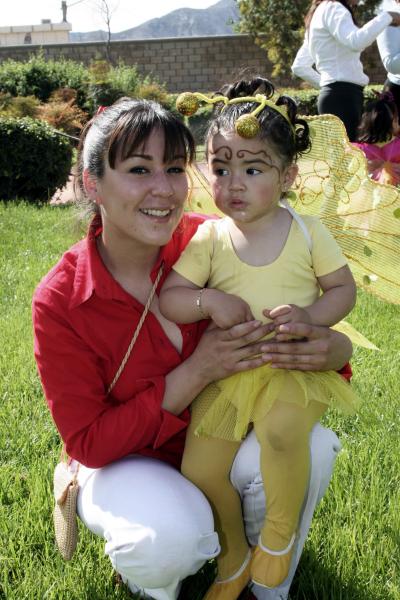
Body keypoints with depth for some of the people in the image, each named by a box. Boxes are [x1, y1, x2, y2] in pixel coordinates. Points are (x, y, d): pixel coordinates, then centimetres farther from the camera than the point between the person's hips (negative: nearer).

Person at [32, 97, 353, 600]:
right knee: (172, 539, -33)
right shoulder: (59, 303, -22)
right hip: (122, 459, -3)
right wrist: (197, 373, -30)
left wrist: (334, 348, -32)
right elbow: (88, 443, -19)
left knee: (311, 448, -25)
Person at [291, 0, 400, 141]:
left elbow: (299, 67, 25)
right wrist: (387, 17, -13)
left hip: (336, 94, 10)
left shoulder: (319, 13, 24)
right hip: (342, 96, -10)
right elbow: (356, 41, -24)